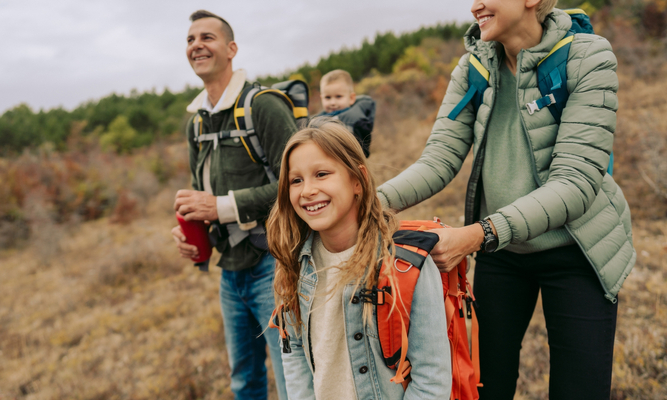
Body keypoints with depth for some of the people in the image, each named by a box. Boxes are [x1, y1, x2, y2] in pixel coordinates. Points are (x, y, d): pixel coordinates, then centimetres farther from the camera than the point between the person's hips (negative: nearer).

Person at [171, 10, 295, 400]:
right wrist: (188, 228, 2)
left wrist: (222, 207, -21)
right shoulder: (196, 122, 12)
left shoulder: (264, 106, -13)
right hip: (231, 270, 8)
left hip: (270, 263, -7)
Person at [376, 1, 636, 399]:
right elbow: (440, 158, -9)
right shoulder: (473, 67, -1)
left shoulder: (588, 57, -14)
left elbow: (576, 180, -23)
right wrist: (376, 201, -28)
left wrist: (480, 234, -35)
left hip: (573, 252, -3)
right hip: (499, 251, 4)